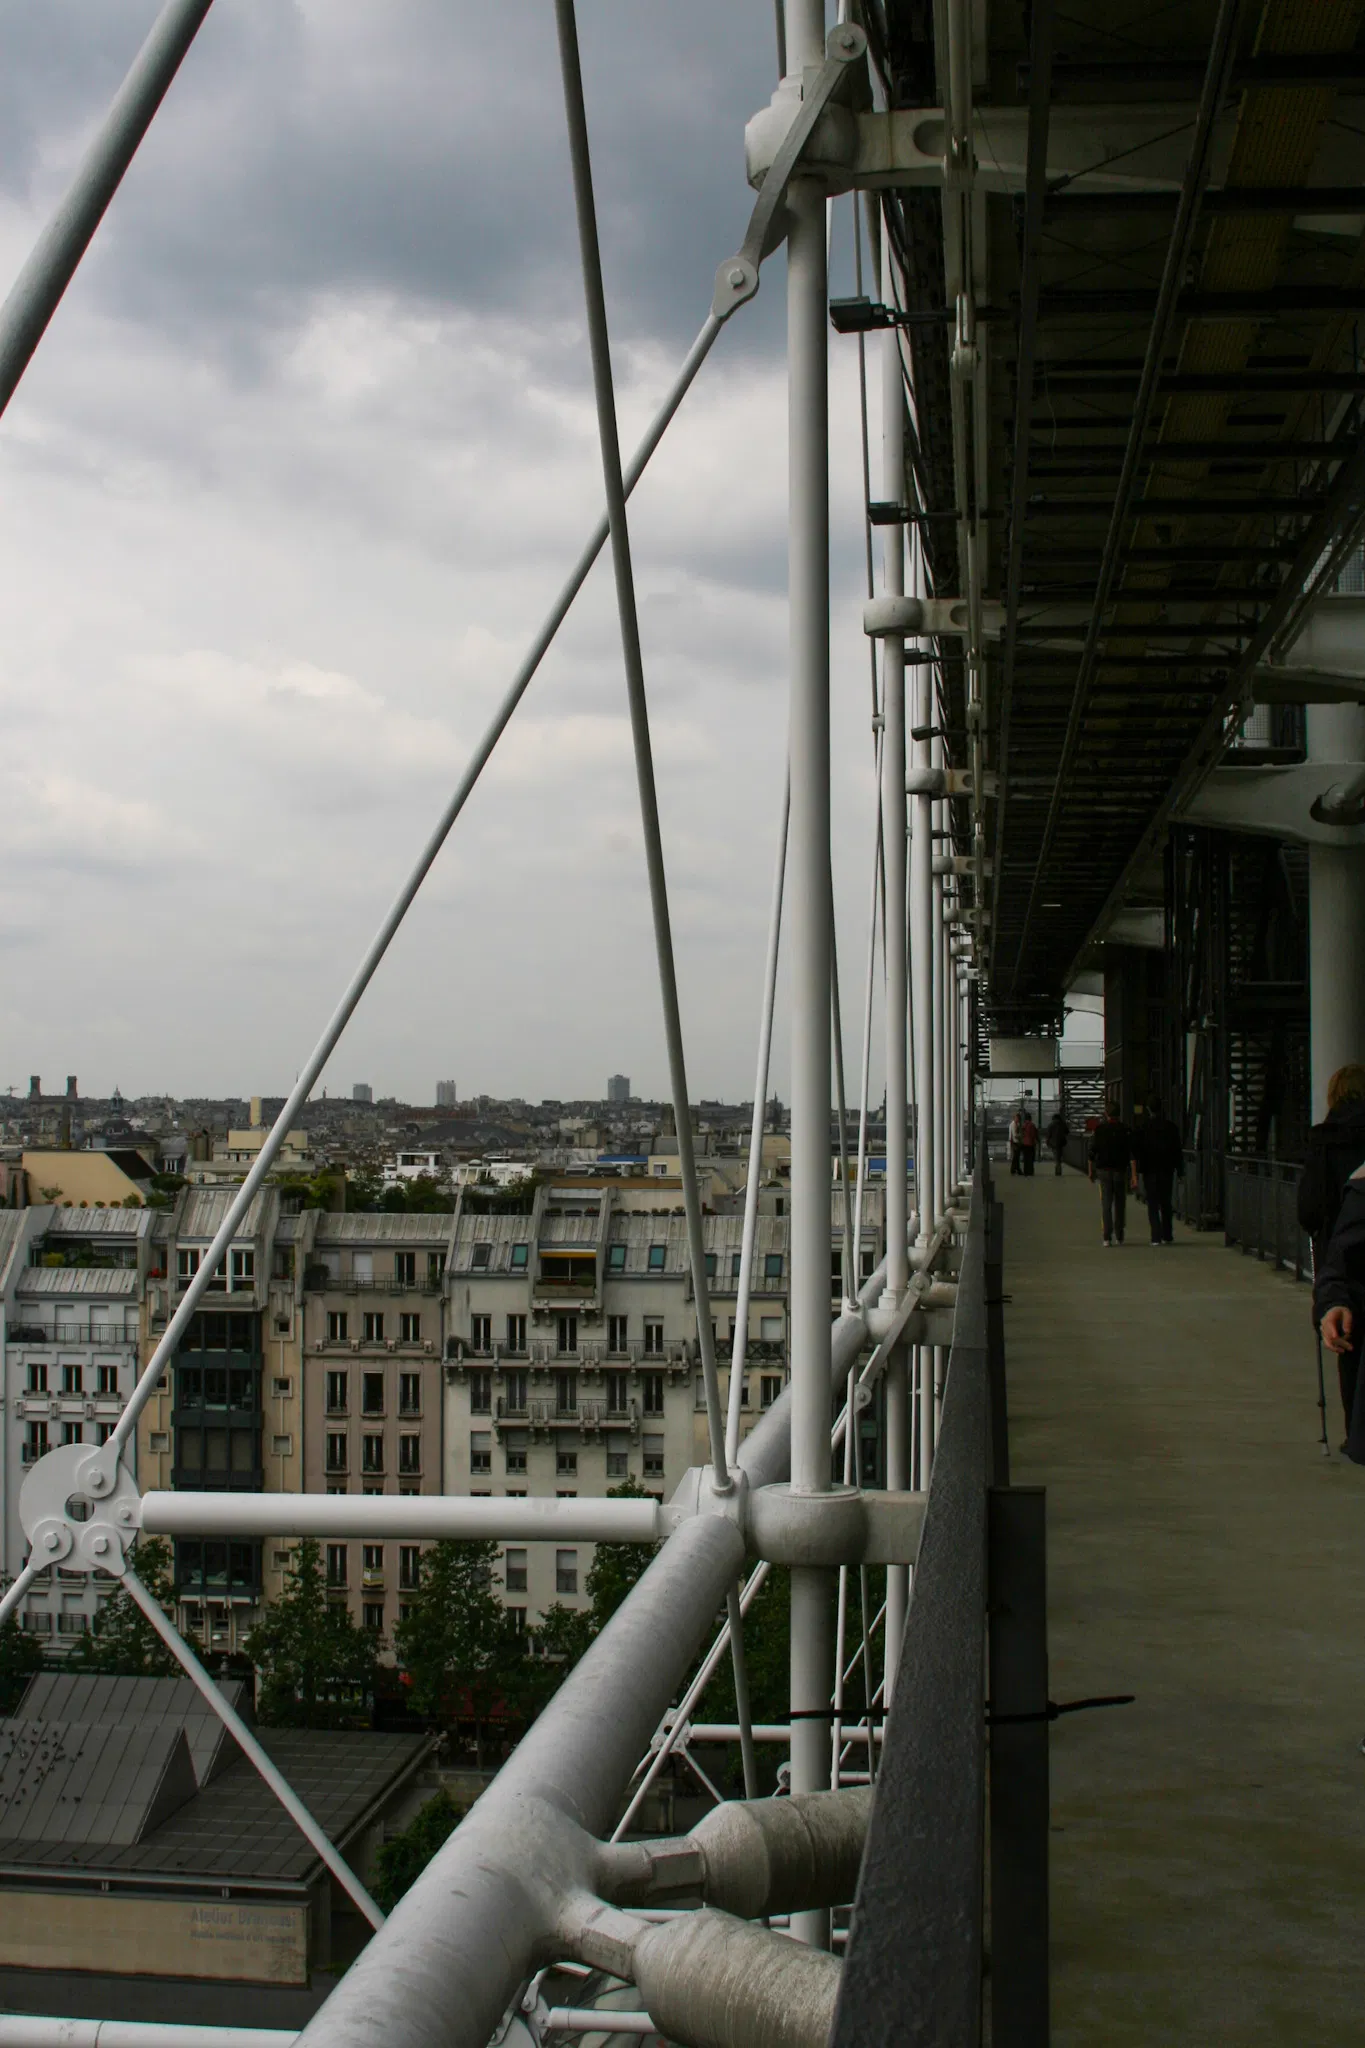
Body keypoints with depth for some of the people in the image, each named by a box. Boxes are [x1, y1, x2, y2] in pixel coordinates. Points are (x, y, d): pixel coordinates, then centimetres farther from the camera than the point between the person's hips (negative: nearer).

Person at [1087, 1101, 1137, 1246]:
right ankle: (1118, 1237, 20)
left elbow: (1092, 1152, -2)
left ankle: (1107, 1237, -13)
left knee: (1106, 1204, -2)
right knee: (1120, 1204, 13)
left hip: (1104, 1170, -1)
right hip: (1121, 1170, 1)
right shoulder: (1125, 1130, -2)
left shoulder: (1099, 1129, -3)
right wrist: (1134, 1177, -10)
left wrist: (1091, 1170, 11)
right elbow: (1132, 1154, -8)